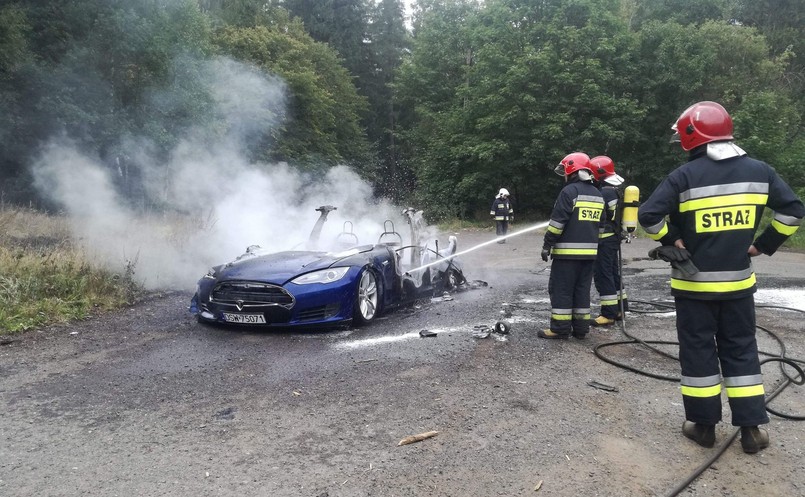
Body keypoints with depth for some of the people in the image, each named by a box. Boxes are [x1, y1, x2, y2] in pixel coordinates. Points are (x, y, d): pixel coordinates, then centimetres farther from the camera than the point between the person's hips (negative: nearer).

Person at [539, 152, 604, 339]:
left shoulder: (569, 191, -11)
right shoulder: (597, 194, 15)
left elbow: (557, 222, -15)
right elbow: (598, 223, 20)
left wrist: (547, 246, -10)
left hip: (567, 251, -8)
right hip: (589, 251, 8)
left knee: (561, 289, -2)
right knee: (582, 289, 12)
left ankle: (560, 328, -1)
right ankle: (581, 327, 14)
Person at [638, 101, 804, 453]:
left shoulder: (685, 176, -12)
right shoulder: (759, 171, 2)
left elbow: (648, 216, -20)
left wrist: (673, 241, -6)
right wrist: (763, 245, 8)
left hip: (694, 282, -3)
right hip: (738, 281, 4)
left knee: (698, 351, 8)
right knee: (741, 350, 15)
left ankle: (703, 425, 16)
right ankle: (751, 427, 18)